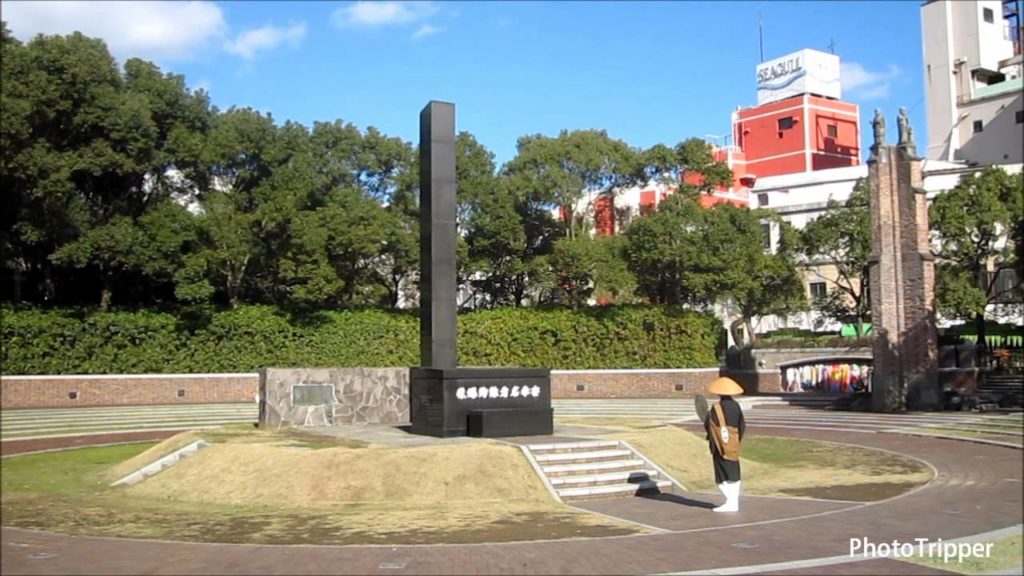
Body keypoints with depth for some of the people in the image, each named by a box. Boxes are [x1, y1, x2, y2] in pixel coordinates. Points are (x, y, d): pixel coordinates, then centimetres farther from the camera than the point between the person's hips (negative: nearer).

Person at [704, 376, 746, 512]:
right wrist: (737, 440, 16)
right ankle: (735, 502, 14)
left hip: (720, 445, -5)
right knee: (734, 473, 12)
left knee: (723, 474, 1)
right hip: (733, 446, 5)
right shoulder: (736, 406, 1)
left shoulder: (717, 408, -16)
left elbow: (708, 426, -12)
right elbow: (742, 426, 5)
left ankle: (730, 502, -4)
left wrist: (708, 416, 8)